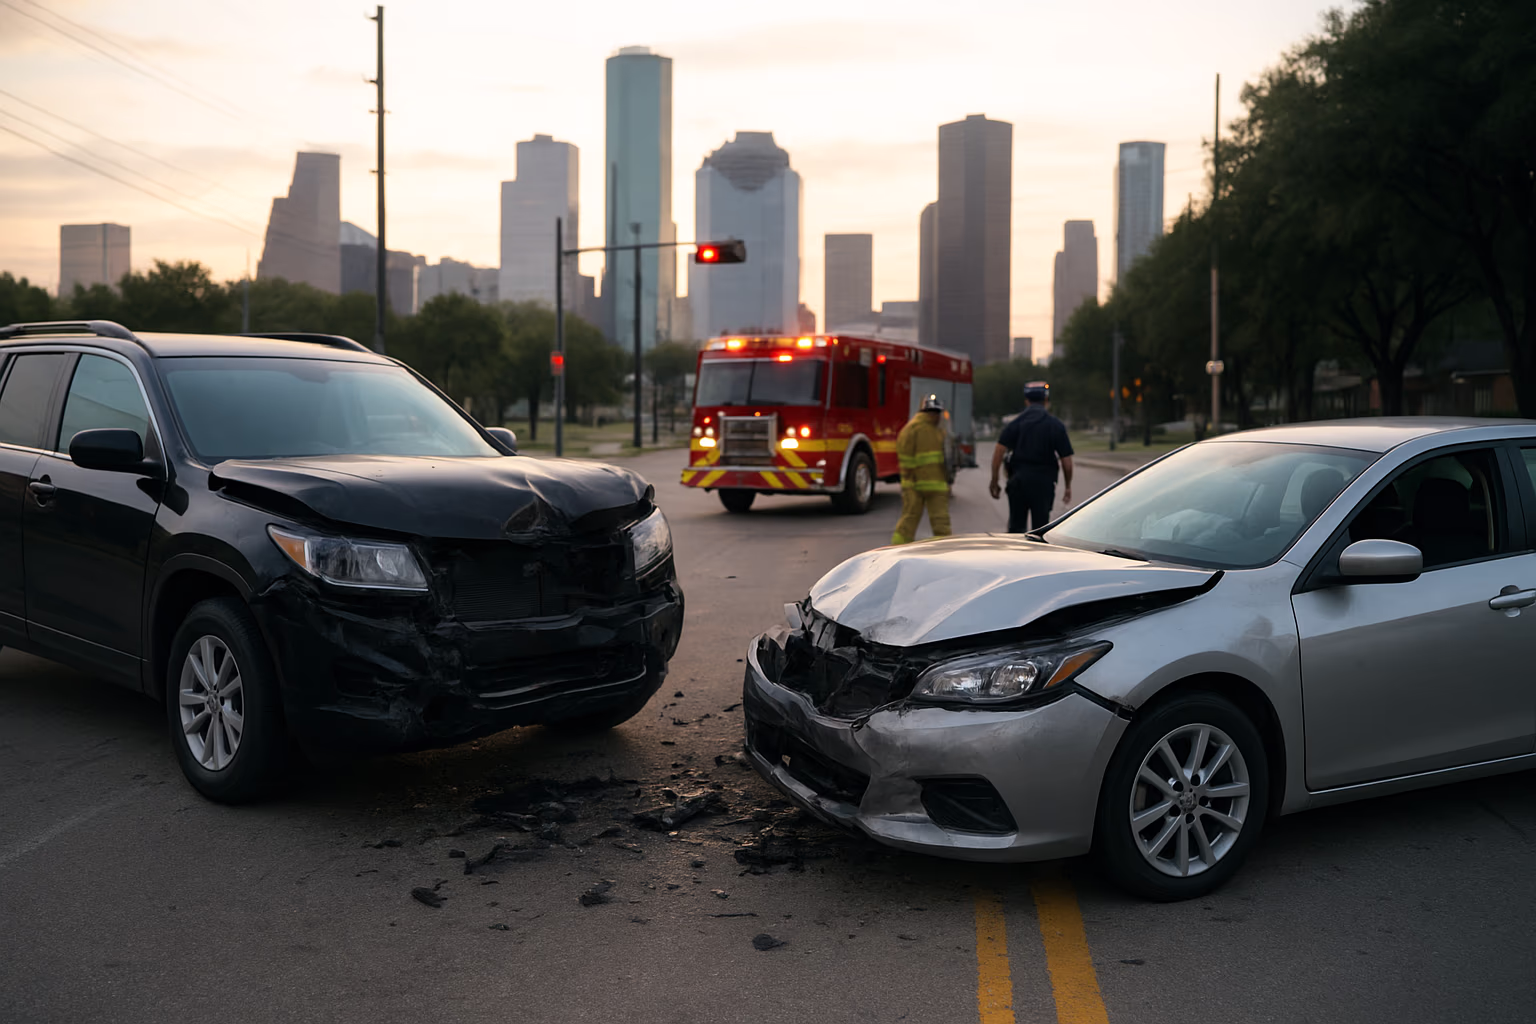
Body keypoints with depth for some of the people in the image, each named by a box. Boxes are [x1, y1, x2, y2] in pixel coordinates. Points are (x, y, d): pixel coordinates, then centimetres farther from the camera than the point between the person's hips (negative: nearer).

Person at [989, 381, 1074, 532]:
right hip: (1044, 481, -1)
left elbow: (999, 450, -8)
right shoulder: (1056, 425, 1)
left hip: (1018, 479, 1)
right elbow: (1066, 460, -2)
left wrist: (994, 480, -3)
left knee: (1016, 526, 9)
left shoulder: (1015, 423, 2)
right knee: (1040, 527, 5)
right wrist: (1068, 486, 10)